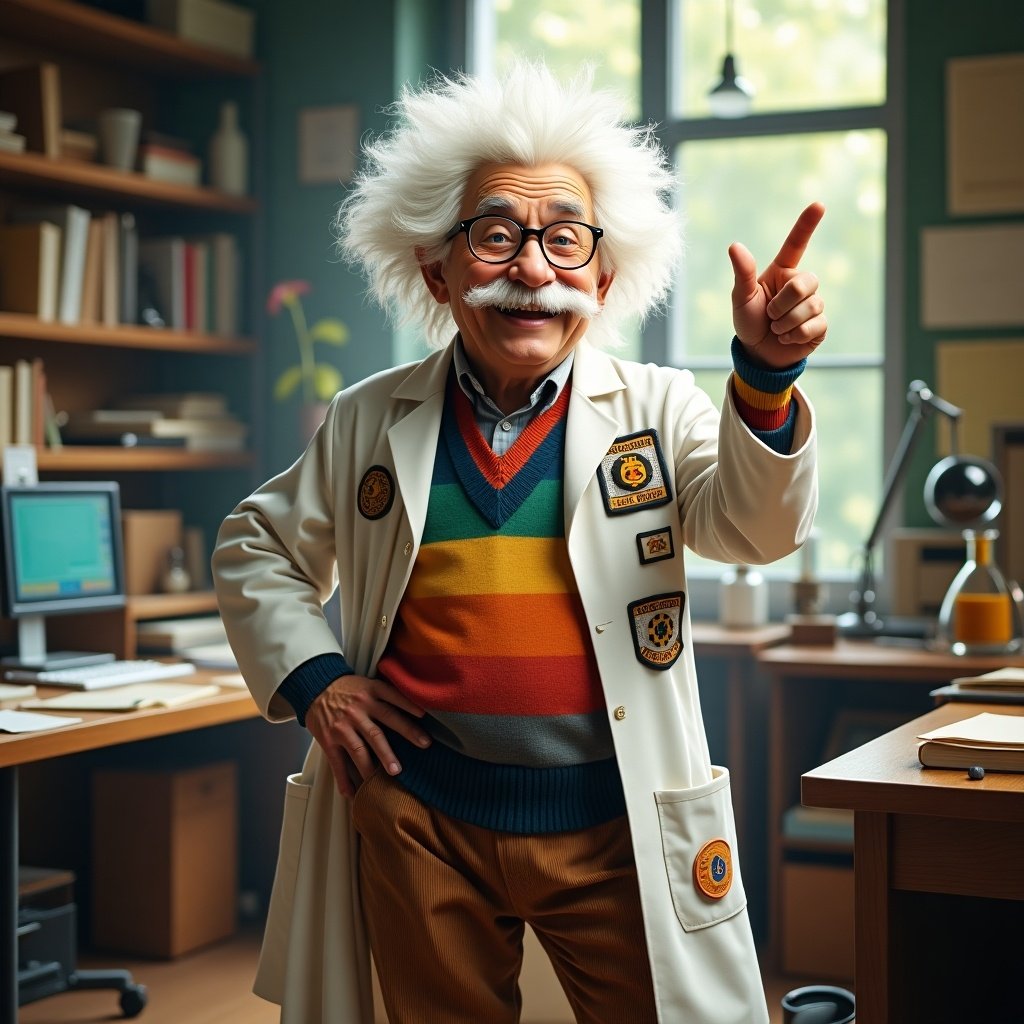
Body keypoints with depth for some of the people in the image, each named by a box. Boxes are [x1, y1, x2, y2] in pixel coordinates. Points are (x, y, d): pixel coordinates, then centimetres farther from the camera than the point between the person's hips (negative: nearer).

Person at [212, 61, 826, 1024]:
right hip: (417, 824, 2)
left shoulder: (656, 409, 0)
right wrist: (309, 676, 0)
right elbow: (254, 547, 16)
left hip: (616, 831, -1)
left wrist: (765, 376, -35)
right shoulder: (370, 421, 3)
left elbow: (757, 525, -17)